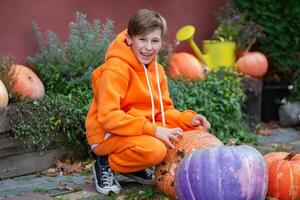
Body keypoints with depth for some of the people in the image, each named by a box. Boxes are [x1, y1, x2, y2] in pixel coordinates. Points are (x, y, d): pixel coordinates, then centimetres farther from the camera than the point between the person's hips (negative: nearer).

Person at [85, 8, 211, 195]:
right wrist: (153, 130, -32)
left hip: (145, 132, 8)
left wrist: (189, 119, -12)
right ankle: (106, 164, -5)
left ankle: (133, 167, 8)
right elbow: (108, 117, -28)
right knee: (154, 150, -35)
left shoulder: (157, 69, 5)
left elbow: (163, 110, 8)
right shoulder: (116, 69, -20)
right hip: (108, 135, -8)